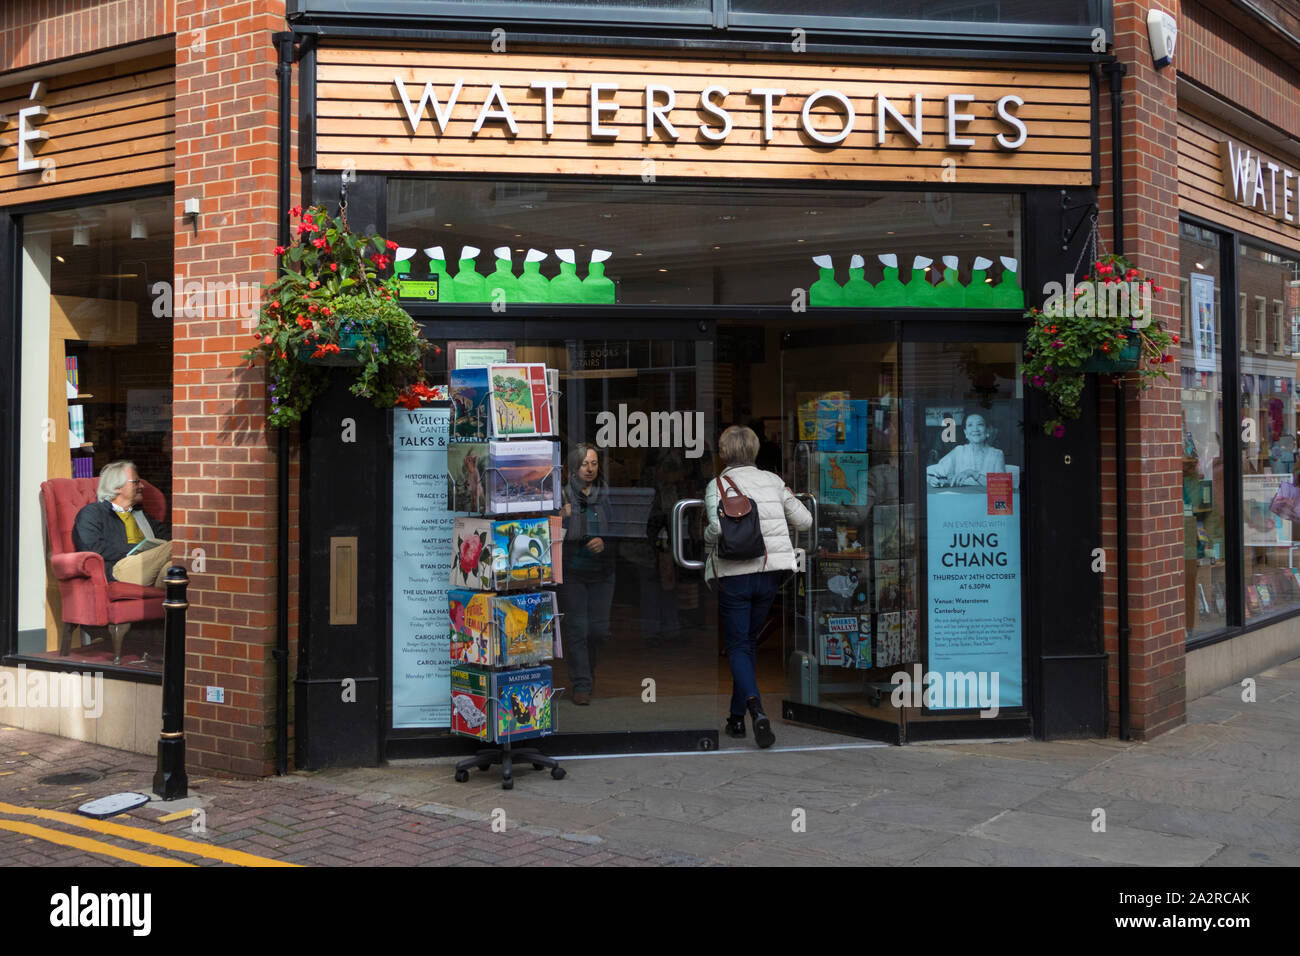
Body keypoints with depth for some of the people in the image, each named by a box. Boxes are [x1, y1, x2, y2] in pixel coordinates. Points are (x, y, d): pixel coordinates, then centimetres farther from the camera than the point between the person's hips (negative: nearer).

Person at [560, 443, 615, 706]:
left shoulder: (607, 495, 4)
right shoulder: (562, 495, -3)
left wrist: (604, 542, -11)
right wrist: (563, 517, -22)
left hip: (602, 570, 3)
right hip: (572, 571, -3)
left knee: (599, 628, 7)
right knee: (576, 628, -3)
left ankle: (588, 671, 33)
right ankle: (581, 685, 4)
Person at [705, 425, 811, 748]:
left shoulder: (717, 485, -6)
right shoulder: (773, 481, 6)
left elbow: (719, 524, -23)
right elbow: (804, 520, 8)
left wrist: (708, 544, -2)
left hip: (733, 575, -3)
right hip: (770, 573, 4)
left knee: (737, 647, 4)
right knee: (749, 642, 17)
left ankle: (756, 709, -19)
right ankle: (737, 718, 22)